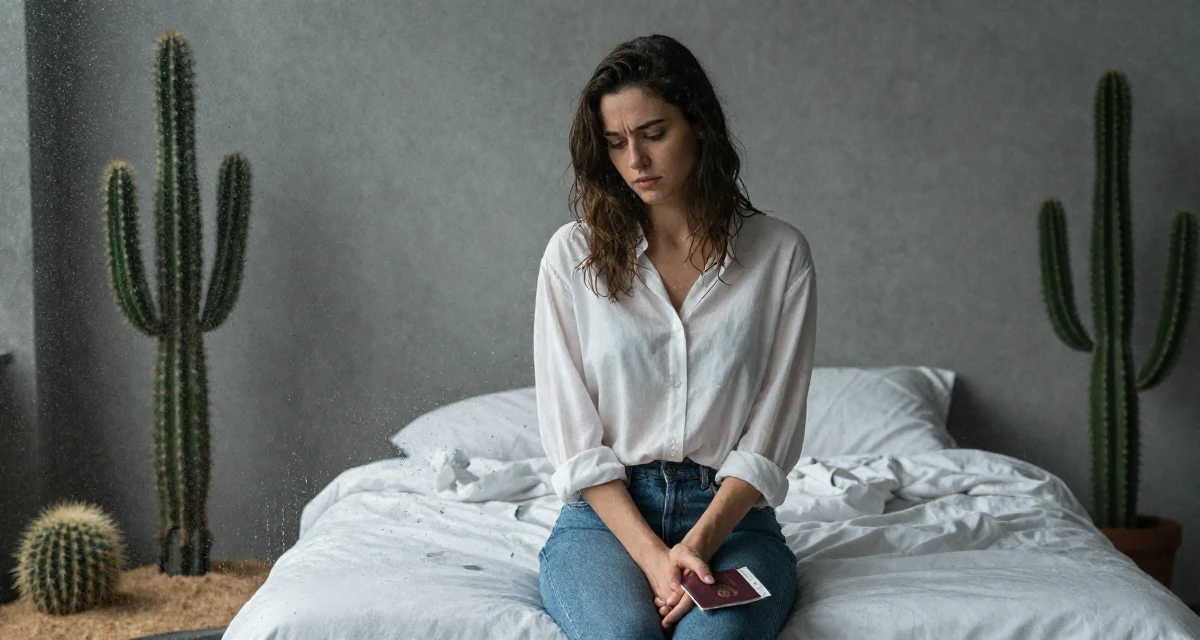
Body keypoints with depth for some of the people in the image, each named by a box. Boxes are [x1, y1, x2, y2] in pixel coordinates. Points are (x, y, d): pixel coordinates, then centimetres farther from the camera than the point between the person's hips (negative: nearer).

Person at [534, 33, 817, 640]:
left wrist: (697, 544, -14)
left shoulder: (780, 254, 5)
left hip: (730, 514, 0)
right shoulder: (573, 254, 5)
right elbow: (574, 440, 1)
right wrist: (651, 555, -12)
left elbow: (769, 438, 1)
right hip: (605, 514, 0)